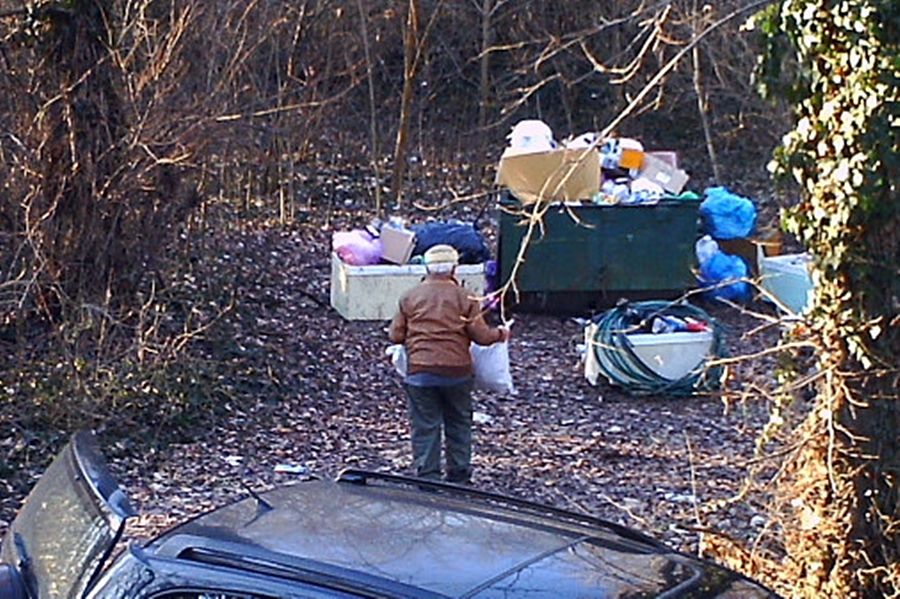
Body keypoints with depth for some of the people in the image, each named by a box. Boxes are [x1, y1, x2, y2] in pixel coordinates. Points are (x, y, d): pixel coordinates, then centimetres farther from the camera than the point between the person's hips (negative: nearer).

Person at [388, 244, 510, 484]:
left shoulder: (410, 297, 4)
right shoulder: (464, 298, 0)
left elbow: (395, 336, 5)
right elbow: (481, 336, -2)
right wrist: (500, 334, 18)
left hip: (420, 371, 0)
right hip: (457, 371, 0)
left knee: (425, 427, 4)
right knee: (458, 424, 15)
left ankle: (427, 478, 3)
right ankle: (459, 477, 19)